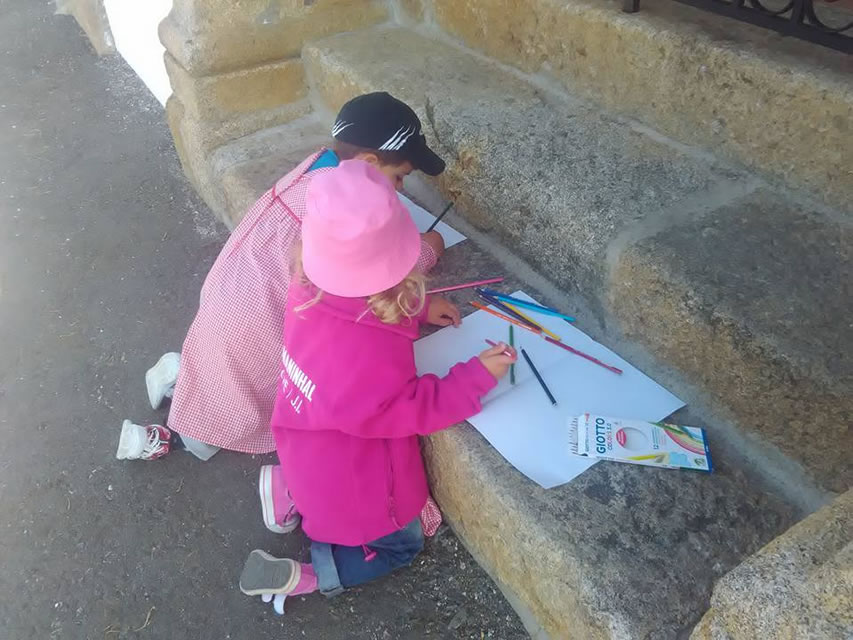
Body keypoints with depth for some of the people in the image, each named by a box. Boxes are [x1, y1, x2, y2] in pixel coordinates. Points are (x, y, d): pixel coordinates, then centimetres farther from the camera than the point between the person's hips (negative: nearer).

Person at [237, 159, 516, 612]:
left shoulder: (310, 287, -21)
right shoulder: (369, 358, -43)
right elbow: (416, 409, -24)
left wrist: (418, 308, -3)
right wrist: (480, 375, -16)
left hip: (307, 450, 7)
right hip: (349, 485, -7)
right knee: (403, 544, 21)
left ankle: (293, 496, 17)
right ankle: (302, 577, 7)